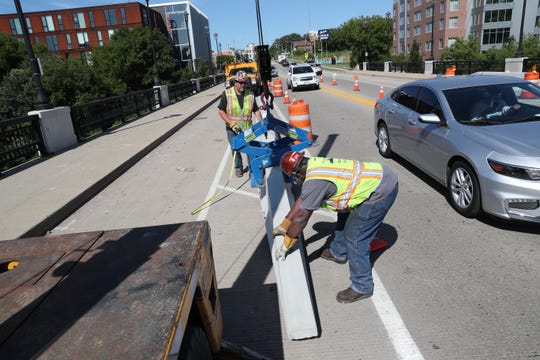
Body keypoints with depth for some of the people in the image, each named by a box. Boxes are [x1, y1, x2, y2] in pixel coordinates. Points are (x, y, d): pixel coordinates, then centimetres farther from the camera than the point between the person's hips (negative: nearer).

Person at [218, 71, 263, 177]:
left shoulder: (250, 95, 1)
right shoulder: (227, 94, -7)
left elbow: (256, 110, 7)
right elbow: (221, 110, -6)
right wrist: (232, 124, -15)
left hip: (247, 127, 1)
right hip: (232, 128, -1)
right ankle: (238, 167, 28)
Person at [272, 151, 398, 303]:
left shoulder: (313, 181, -22)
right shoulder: (315, 165, 5)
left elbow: (300, 218, -13)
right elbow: (301, 200, 16)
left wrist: (285, 246, -1)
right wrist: (283, 225, 23)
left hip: (381, 191, -10)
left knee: (354, 237, -4)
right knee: (345, 214, 25)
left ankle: (362, 287, 11)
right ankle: (338, 252, 44)